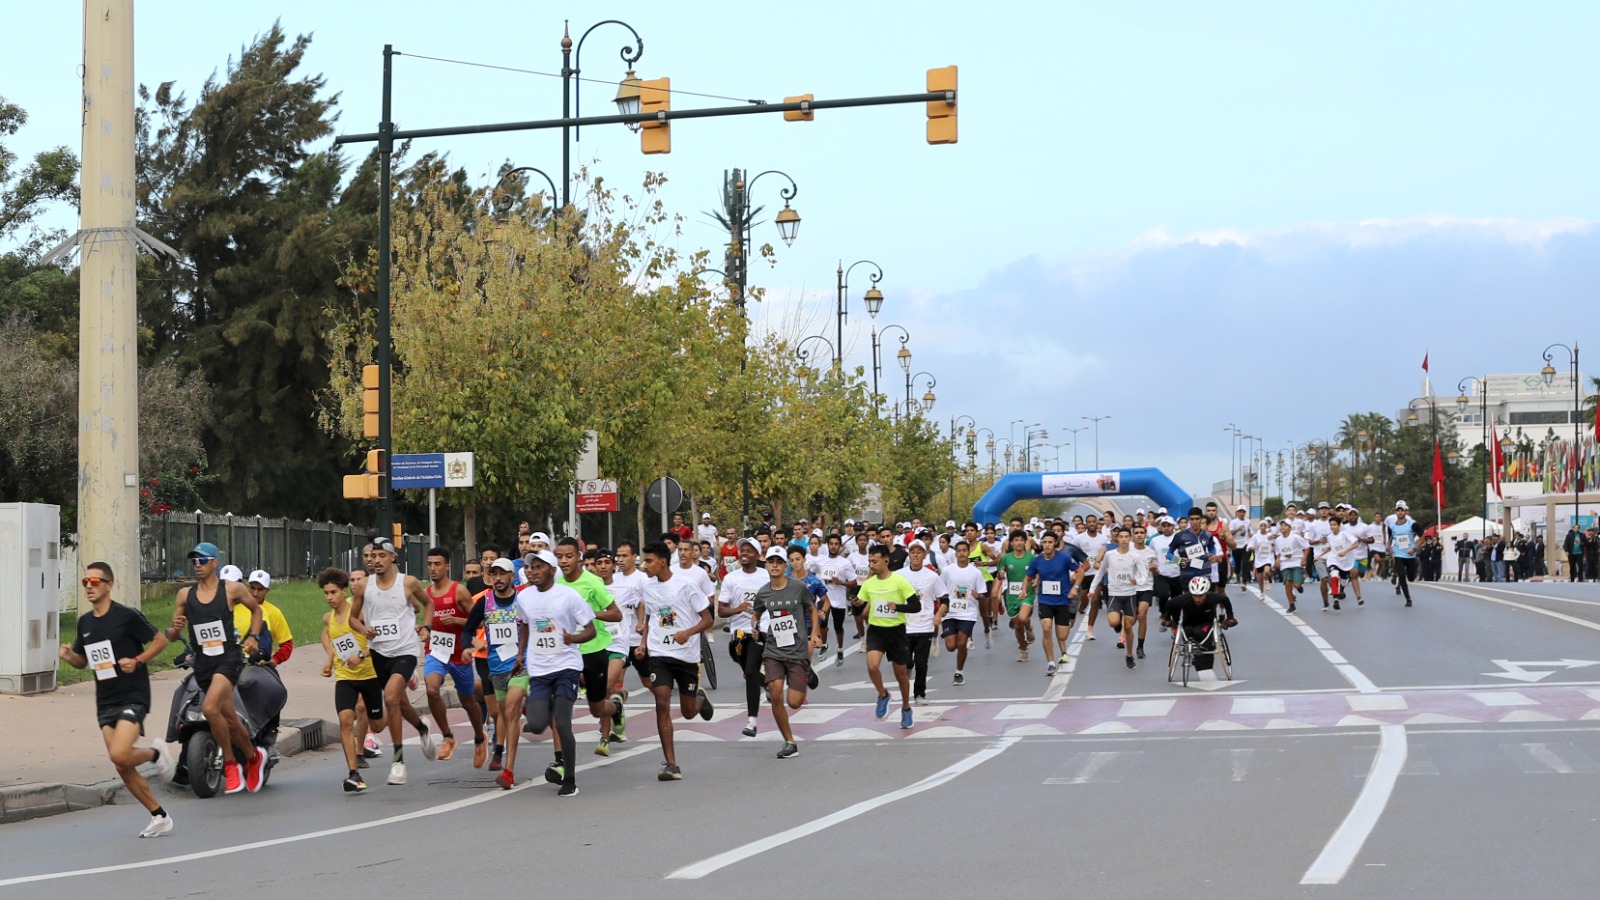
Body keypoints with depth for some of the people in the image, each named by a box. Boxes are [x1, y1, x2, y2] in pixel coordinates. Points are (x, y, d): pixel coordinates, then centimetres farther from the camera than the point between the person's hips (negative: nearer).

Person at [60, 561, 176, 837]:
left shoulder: (127, 616, -10)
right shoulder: (84, 622, 10)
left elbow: (160, 640, -4)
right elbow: (83, 661, 20)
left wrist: (137, 661, -17)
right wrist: (68, 656, -2)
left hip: (133, 697, -7)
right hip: (105, 701, 7)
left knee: (119, 755, -24)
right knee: (122, 767, 2)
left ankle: (156, 752, 8)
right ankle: (159, 817, 14)